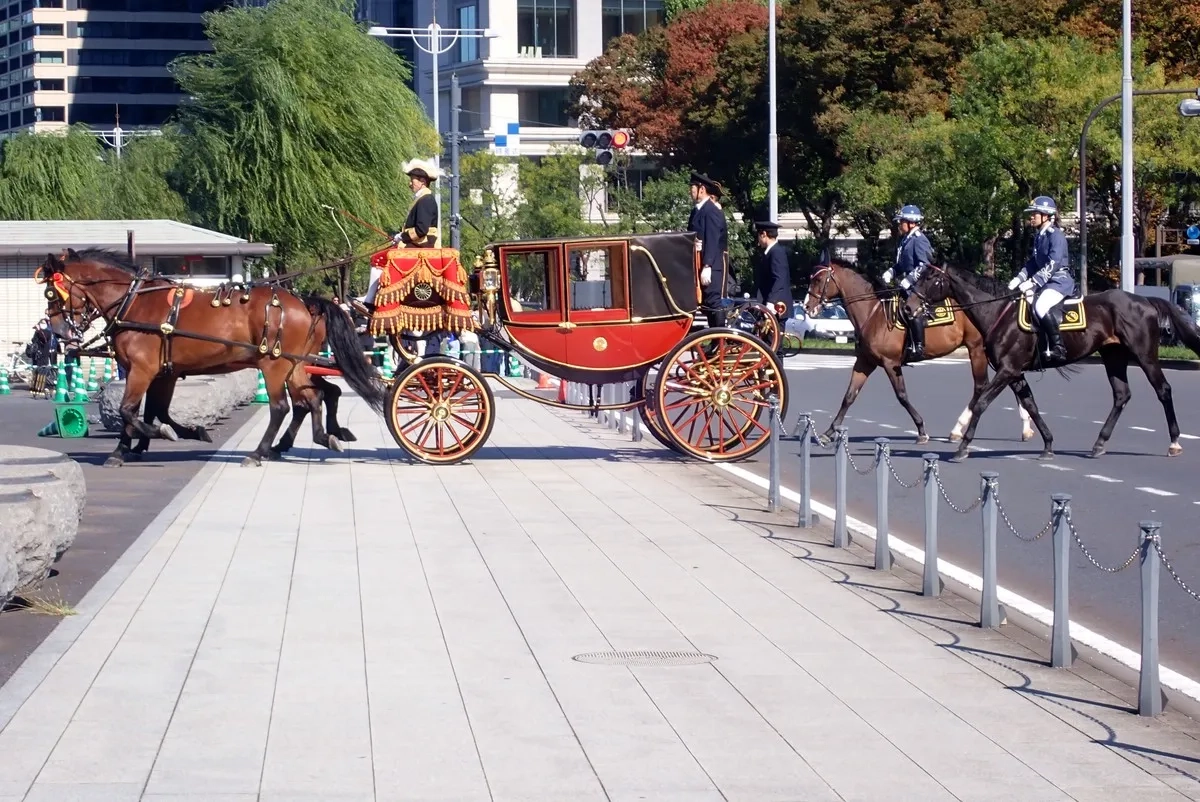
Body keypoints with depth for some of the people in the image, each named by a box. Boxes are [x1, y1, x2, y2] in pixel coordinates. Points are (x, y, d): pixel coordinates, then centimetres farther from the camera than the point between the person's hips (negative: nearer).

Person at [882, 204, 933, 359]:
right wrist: (890, 272, 7)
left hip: (919, 286, -11)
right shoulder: (906, 240, 18)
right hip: (907, 285, 11)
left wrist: (909, 279, -25)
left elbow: (924, 265, -19)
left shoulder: (919, 240, -11)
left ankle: (919, 347, -26)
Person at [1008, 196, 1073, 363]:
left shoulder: (1056, 235, -14)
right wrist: (1018, 279, 4)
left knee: (1040, 306, -31)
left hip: (1060, 279, -10)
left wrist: (1033, 282, -27)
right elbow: (1031, 263, 18)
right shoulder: (1038, 237, 14)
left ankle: (1058, 347, -27)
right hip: (1046, 281, 10)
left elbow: (1053, 264, -22)